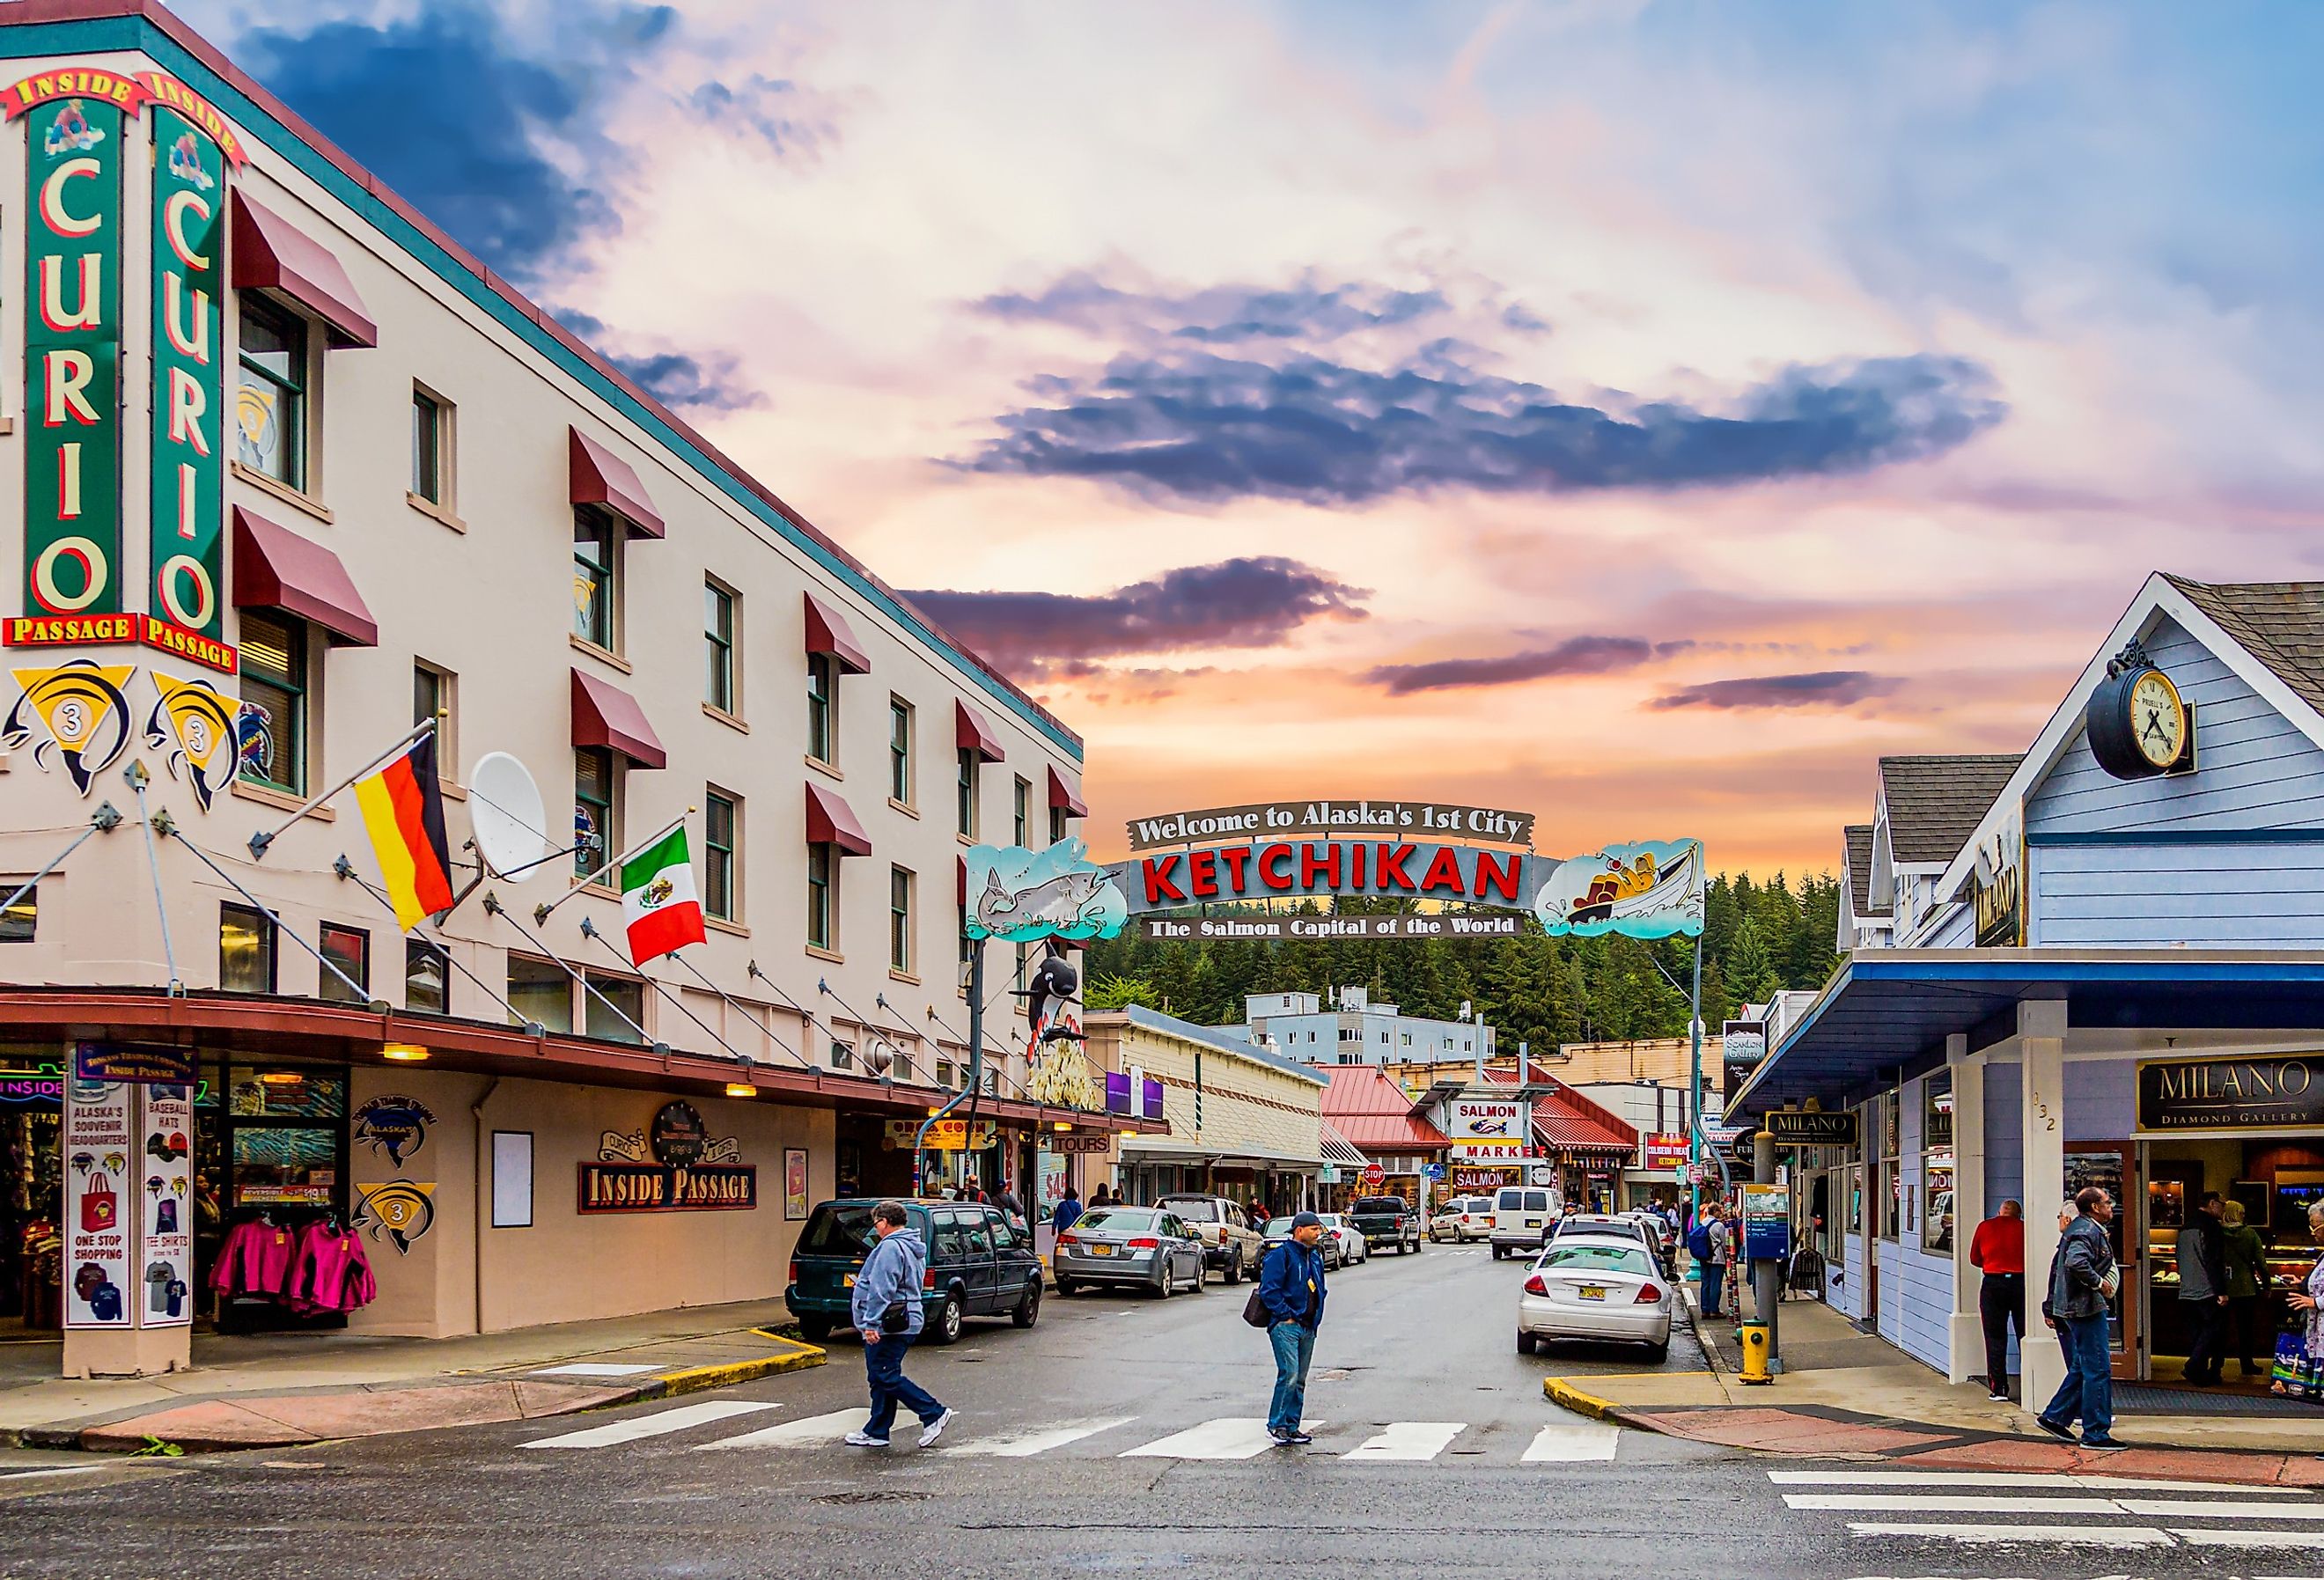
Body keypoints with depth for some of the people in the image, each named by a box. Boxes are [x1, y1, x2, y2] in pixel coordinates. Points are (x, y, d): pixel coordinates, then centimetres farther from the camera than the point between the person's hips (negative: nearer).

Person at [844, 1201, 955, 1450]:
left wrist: (871, 1323, -24)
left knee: (886, 1378, -9)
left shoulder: (890, 1247, -16)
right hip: (905, 1322, 11)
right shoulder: (914, 1247, 17)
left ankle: (935, 1415, -11)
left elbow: (881, 1290, -23)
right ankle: (876, 1432, 17)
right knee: (881, 1378, 14)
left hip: (887, 1326, -11)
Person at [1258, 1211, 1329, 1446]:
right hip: (1285, 1326, -8)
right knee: (1289, 1375, -17)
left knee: (1300, 1380, 9)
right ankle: (1276, 1425, -10)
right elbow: (1269, 1291, -14)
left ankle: (1291, 1427, 14)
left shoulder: (1315, 1258, 17)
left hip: (1308, 1327, 8)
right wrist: (1286, 1316, -16)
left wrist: (1316, 1318, 14)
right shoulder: (1281, 1255, -8)